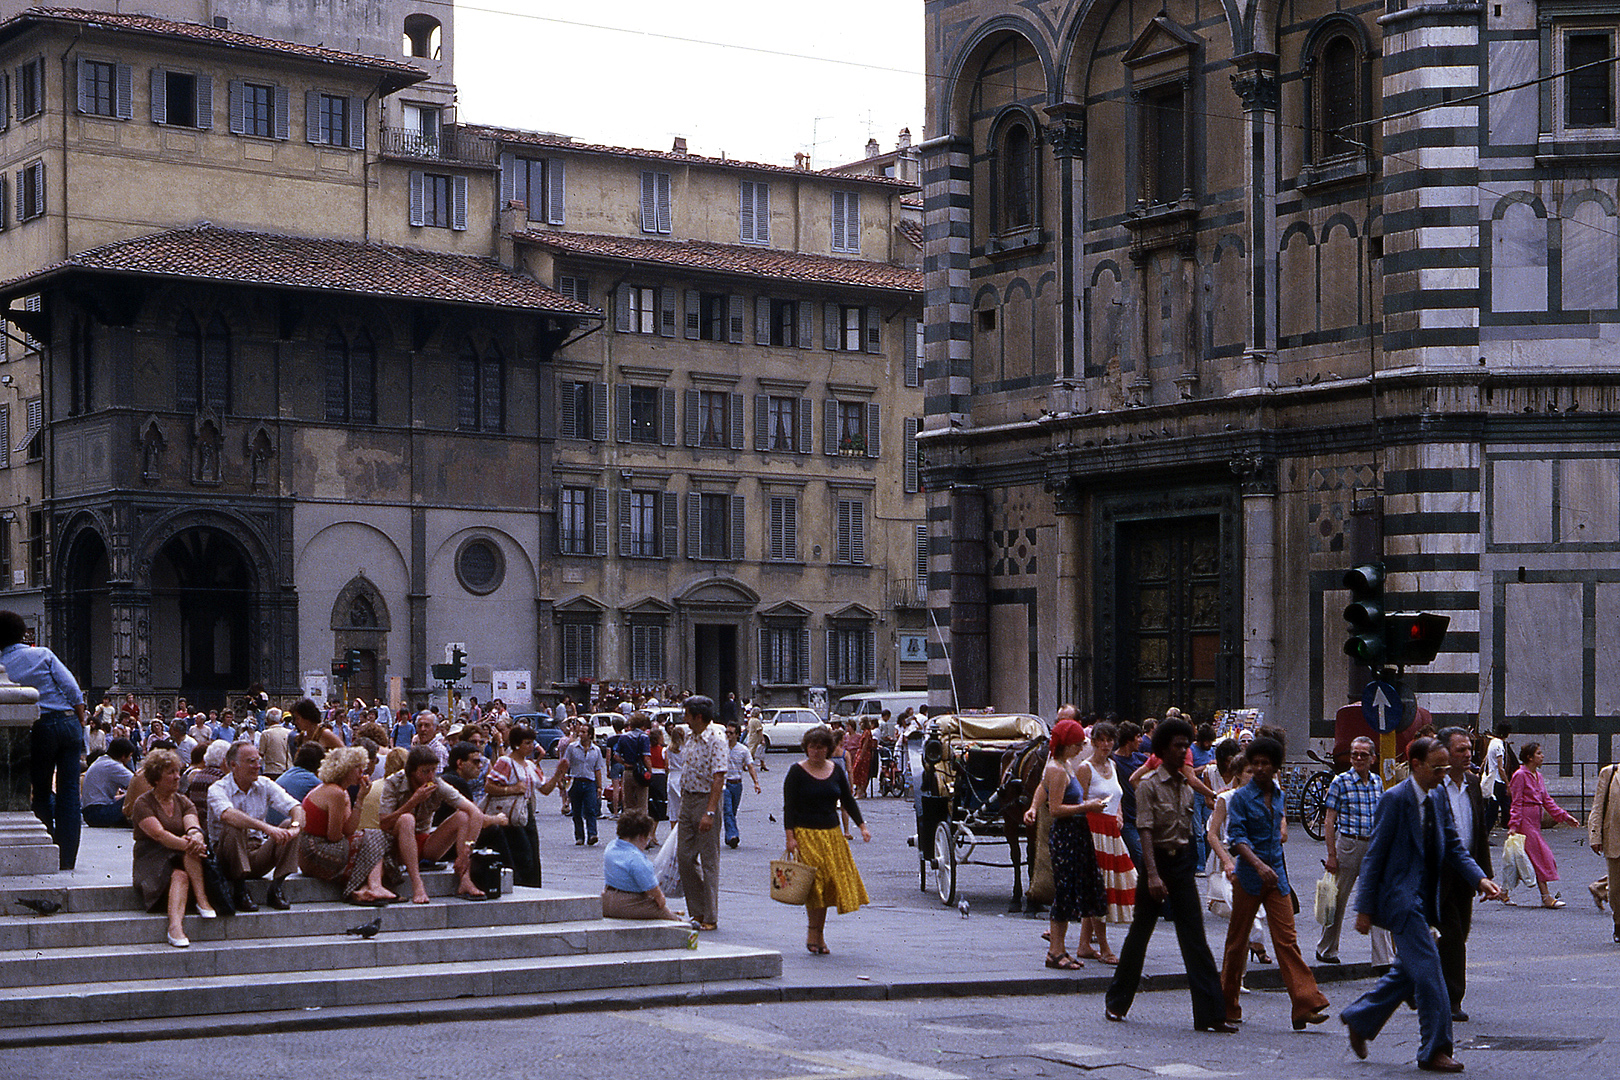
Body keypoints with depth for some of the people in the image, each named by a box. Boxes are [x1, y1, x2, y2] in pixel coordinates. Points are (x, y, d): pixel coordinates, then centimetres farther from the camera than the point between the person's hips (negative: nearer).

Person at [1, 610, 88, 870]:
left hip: (40, 729, -1)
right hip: (69, 721, 1)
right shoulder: (43, 655, 3)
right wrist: (81, 725, 5)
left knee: (42, 793, 13)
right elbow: (73, 690, -2)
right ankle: (67, 860, 3)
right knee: (69, 792, 4)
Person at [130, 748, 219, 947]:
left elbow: (193, 827, -7)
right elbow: (159, 834, -19)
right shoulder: (143, 803, -2)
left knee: (194, 847, -29)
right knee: (179, 877, -36)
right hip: (152, 860, -4)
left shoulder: (183, 802, 15)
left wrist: (195, 839, -33)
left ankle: (202, 900, -36)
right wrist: (186, 844, -35)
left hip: (184, 860, 4)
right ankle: (175, 925, -55)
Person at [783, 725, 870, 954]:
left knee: (828, 883, 1)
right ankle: (813, 933, -7)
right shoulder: (797, 772, -2)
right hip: (806, 834, -4)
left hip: (832, 834, 5)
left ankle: (818, 935, 9)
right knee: (814, 882, -13)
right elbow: (789, 806, -5)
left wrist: (862, 826, 5)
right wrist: (790, 837, -13)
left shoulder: (836, 771, 10)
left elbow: (848, 800, 15)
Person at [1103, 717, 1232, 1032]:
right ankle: (1116, 1003, 21)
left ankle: (1210, 1014, -6)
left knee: (1194, 937, -2)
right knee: (1140, 932, 5)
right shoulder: (1149, 785, -9)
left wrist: (1191, 871, 16)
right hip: (1157, 860, -5)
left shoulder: (1187, 786, 9)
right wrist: (1152, 874, -25)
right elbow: (1145, 831, -16)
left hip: (1183, 862, 5)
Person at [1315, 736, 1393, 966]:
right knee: (1338, 900, 7)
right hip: (1348, 844, -4)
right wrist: (1331, 854, -11)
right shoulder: (1341, 782, -5)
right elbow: (1329, 821, -6)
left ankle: (1384, 958, -5)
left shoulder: (1377, 783, 9)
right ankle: (1326, 950, 24)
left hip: (1373, 846, 4)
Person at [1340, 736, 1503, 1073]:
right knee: (1428, 971, -11)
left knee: (1408, 972, 15)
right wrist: (1365, 909, -12)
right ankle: (1435, 1049, -4)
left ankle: (1358, 1019, 32)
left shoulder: (1437, 802, 12)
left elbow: (1454, 848, 11)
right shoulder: (1395, 799, -12)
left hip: (1423, 902, 9)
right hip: (1401, 899, -9)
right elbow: (1374, 856, -11)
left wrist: (1480, 878, -7)